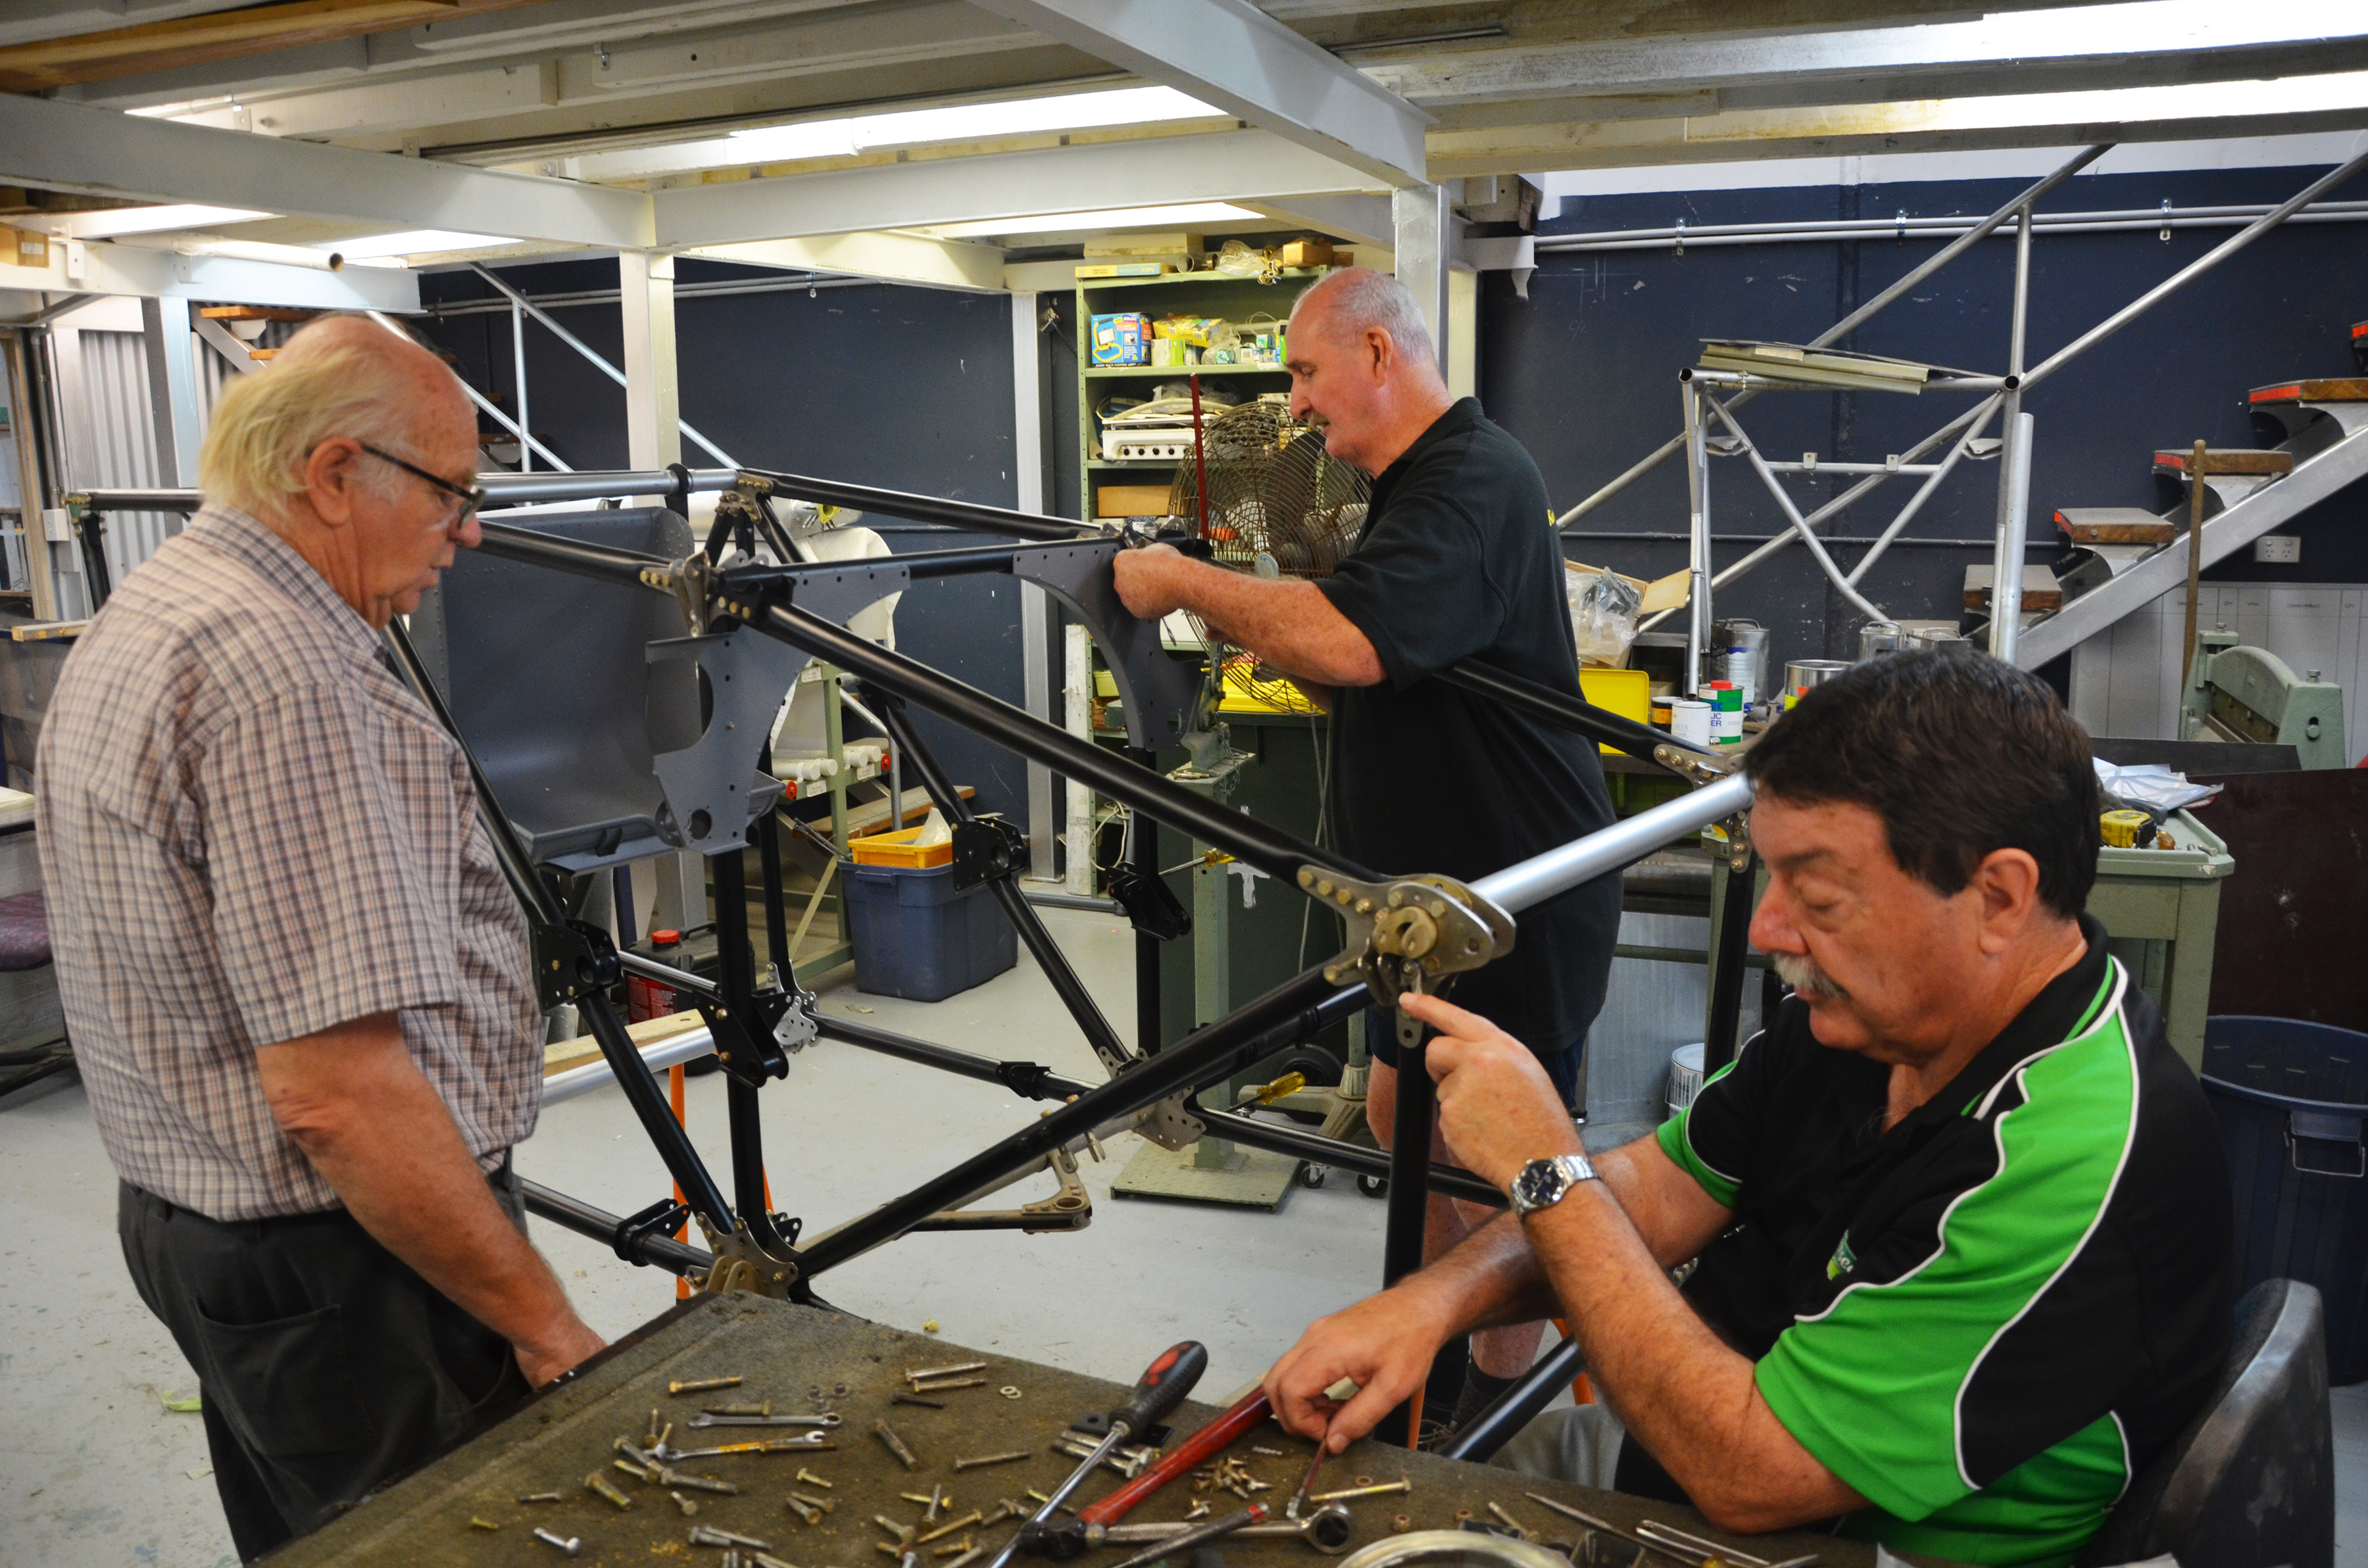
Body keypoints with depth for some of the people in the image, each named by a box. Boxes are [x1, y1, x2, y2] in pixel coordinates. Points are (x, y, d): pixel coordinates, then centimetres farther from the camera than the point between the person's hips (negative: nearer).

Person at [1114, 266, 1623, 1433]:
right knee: (1402, 1119, 20)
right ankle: (1438, 1350, 38)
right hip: (1433, 884, 11)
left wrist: (1181, 580, -25)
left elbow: (1347, 643, -39)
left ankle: (1498, 1416, 22)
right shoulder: (1418, 484, 14)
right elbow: (1349, 681, 17)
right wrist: (1242, 619, 0)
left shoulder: (1473, 484, -21)